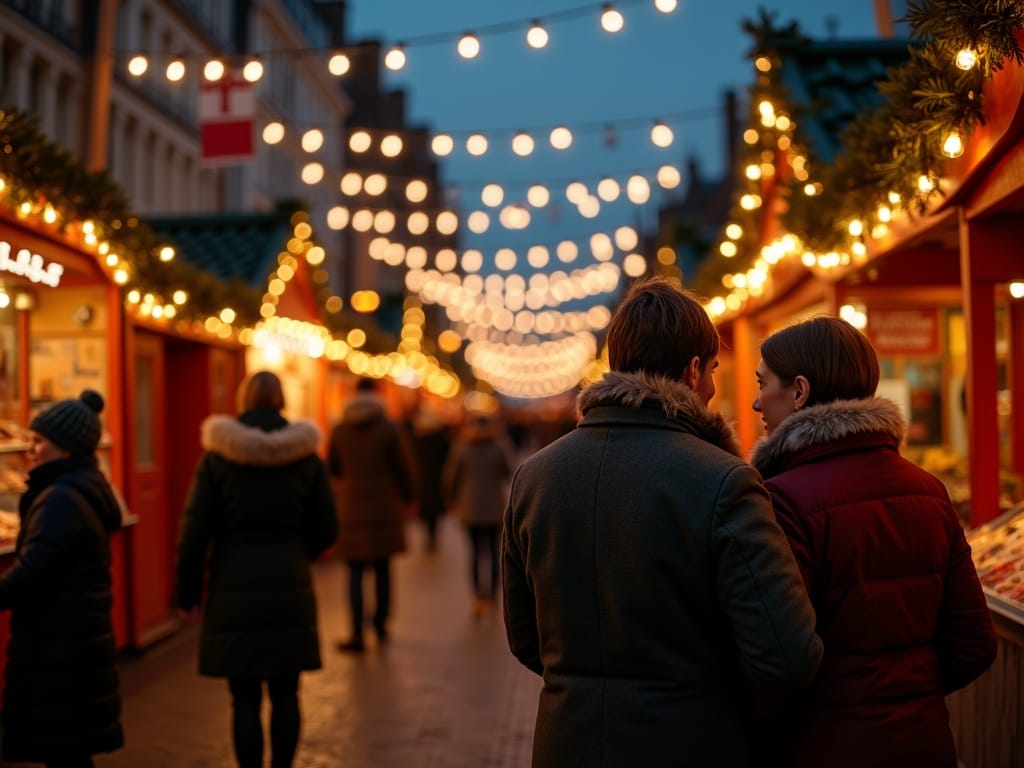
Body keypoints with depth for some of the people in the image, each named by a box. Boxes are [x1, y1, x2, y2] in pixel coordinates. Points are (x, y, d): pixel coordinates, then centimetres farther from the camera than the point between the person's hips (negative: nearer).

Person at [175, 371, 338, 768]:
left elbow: (194, 531, -6)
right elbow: (325, 529, 4)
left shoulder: (216, 458, -5)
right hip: (290, 590, 2)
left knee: (245, 699, 4)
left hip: (234, 591, -2)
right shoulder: (306, 457, 0)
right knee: (284, 695, 12)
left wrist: (188, 593, 4)